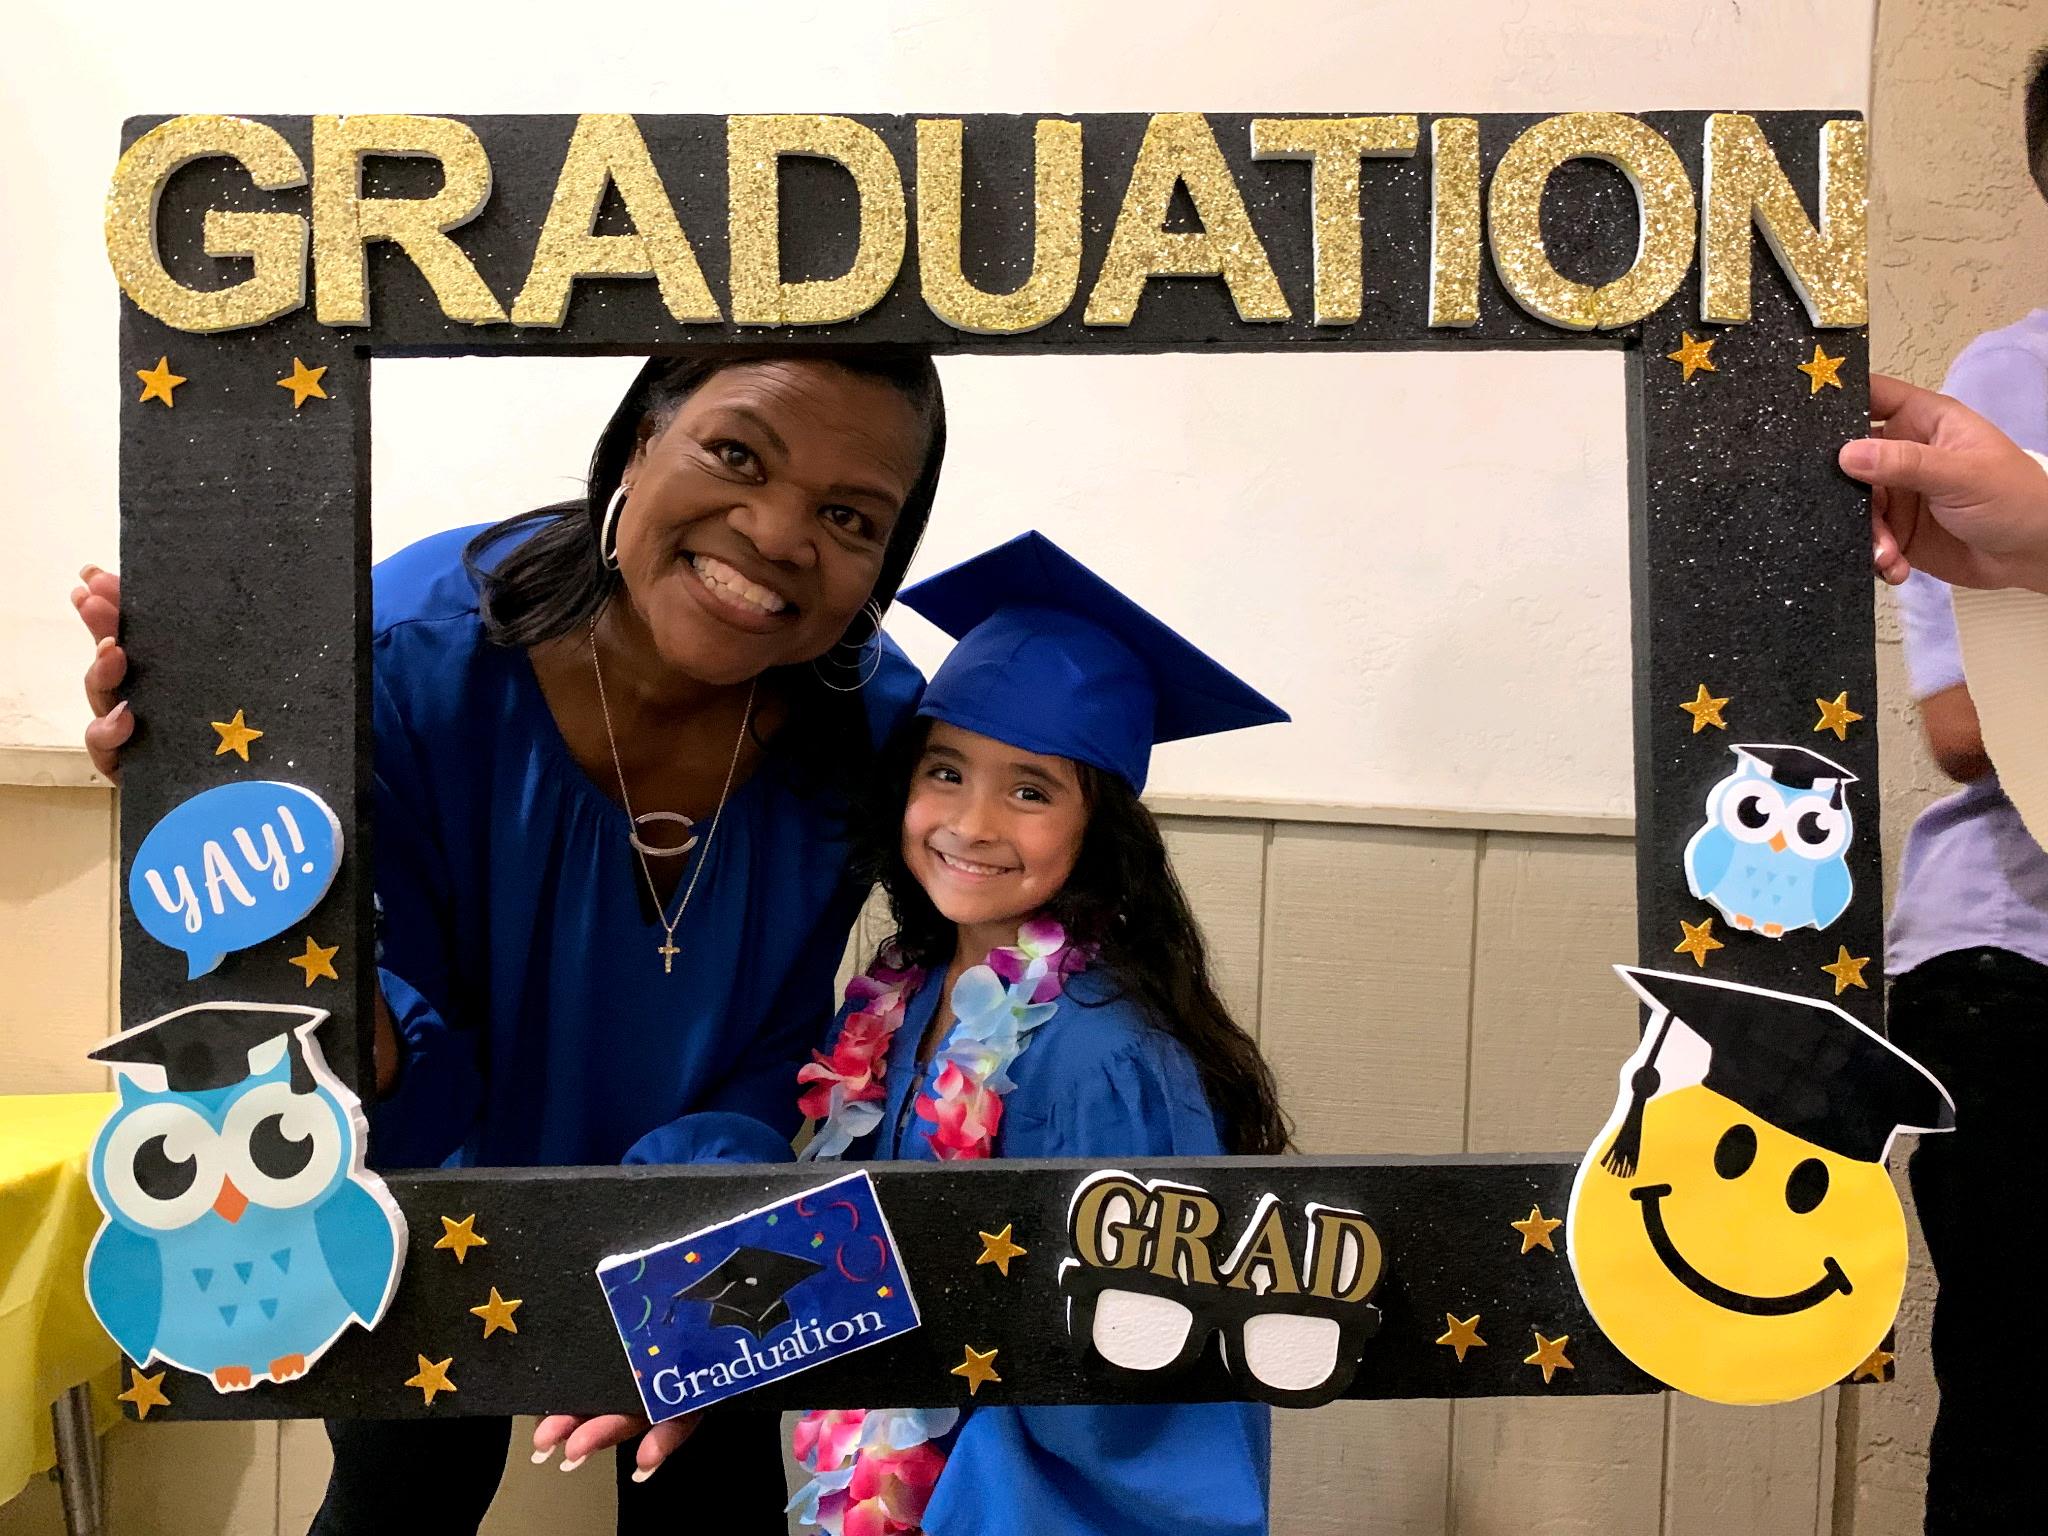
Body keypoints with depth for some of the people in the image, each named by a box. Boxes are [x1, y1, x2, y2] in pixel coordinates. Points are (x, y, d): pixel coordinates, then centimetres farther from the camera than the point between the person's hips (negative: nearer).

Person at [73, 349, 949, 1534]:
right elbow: (414, 1105, -29)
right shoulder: (412, 660, -33)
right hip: (450, 1178, 0)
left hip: (703, 1205, 1)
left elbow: (775, 1056, -13)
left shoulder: (871, 727, -28)